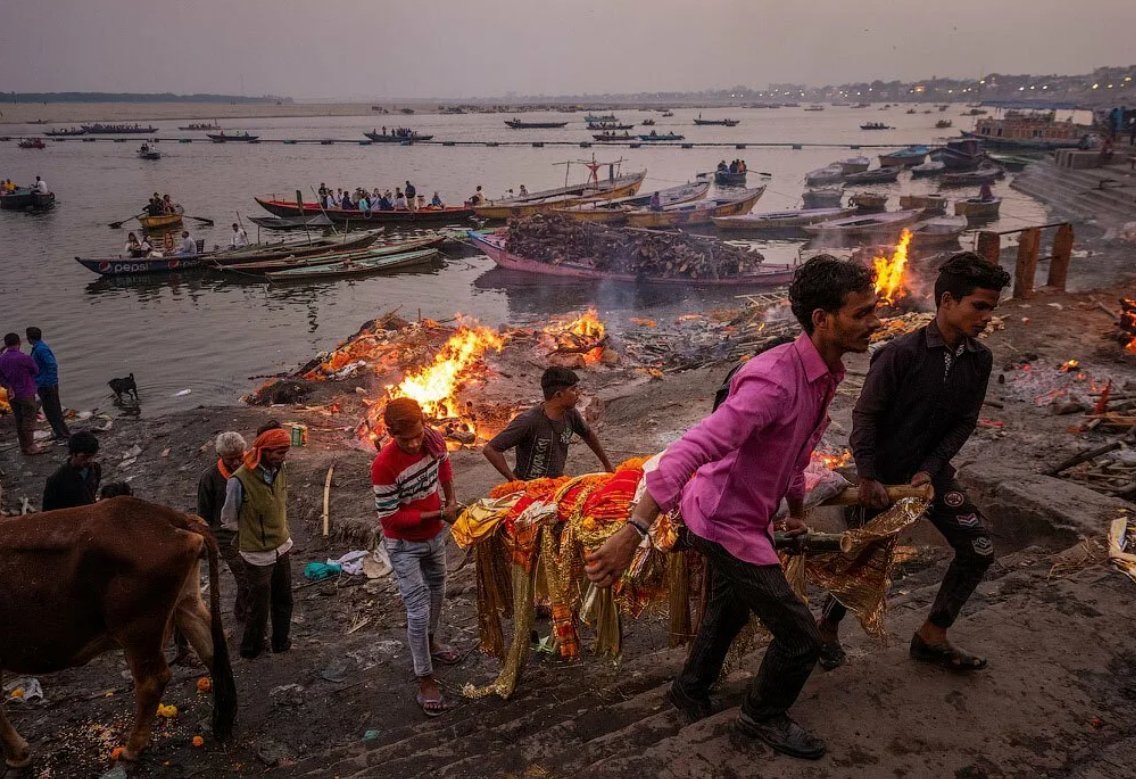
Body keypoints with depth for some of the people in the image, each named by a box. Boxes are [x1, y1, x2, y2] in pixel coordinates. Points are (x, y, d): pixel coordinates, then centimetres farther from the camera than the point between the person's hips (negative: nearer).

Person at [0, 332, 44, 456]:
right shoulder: (24, 358, -18)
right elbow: (36, 372, -4)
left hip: (12, 394, 6)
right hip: (26, 393, -6)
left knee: (19, 420, 13)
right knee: (29, 419, -1)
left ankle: (23, 446, 18)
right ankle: (30, 446, -2)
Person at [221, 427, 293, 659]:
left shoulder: (279, 471, -8)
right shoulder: (240, 481, -25)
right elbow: (229, 521, -10)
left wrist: (282, 534, 6)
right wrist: (253, 533, 2)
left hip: (282, 548, 5)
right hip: (258, 554, -5)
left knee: (283, 600, 19)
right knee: (260, 605, 12)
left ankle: (281, 641, 39)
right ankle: (251, 648, 34)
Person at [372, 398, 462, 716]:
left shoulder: (435, 439, -16)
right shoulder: (384, 465, -33)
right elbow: (390, 517, -26)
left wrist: (451, 501, 0)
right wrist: (438, 514, -28)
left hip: (435, 535, 6)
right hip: (405, 545, -6)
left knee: (436, 590, 26)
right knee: (418, 611, -3)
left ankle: (430, 642, 52)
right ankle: (425, 680, 13)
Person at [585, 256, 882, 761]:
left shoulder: (825, 373, -2)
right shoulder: (774, 380, -33)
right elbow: (688, 453, -40)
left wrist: (797, 509, 28)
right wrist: (632, 533, -43)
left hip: (743, 517, 9)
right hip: (725, 524, -9)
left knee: (729, 609, 30)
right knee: (799, 636, 3)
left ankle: (691, 689, 55)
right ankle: (764, 716, 33)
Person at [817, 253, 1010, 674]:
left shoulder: (979, 360, -4)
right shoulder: (901, 353, -22)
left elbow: (964, 423, 1)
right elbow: (865, 416, -17)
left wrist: (930, 470, -10)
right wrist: (868, 479, -19)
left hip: (930, 472, 6)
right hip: (882, 473, -6)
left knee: (979, 549, 2)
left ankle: (931, 637, 19)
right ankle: (827, 626, 29)